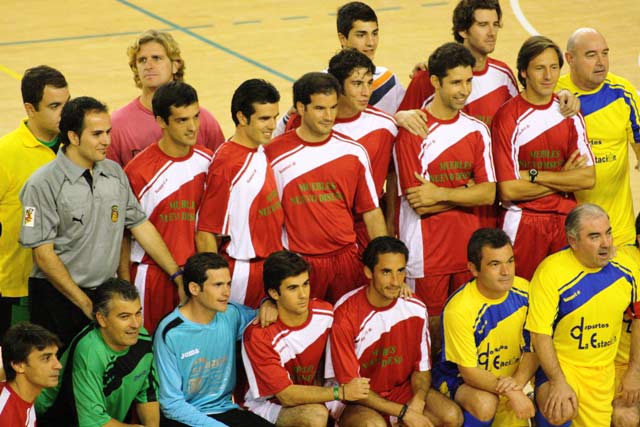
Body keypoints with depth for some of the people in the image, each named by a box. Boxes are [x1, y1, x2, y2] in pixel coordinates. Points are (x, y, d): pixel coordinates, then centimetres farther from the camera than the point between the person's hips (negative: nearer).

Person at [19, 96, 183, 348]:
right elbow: (43, 254, -12)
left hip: (107, 292, 5)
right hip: (58, 297, -5)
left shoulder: (114, 173, 8)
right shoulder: (43, 184, -11)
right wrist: (86, 304, -12)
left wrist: (177, 274, 9)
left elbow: (140, 225, 14)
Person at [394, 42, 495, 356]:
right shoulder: (411, 130, -9)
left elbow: (488, 194, -3)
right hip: (425, 251, -4)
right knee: (430, 327, 2)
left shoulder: (476, 130, 6)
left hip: (467, 247, 4)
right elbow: (417, 203, -13)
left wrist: (440, 194, -13)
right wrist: (466, 191, -7)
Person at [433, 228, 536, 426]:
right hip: (460, 380, -6)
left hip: (510, 377, 6)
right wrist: (509, 392, -35)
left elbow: (532, 349, -2)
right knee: (485, 403, -37)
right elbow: (469, 371, -22)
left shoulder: (524, 291, -9)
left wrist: (518, 382, -23)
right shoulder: (458, 309, -26)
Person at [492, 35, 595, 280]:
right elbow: (508, 191, -14)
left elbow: (588, 178, -2)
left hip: (565, 222, 4)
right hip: (523, 222, -4)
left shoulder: (569, 112, 5)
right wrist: (563, 179, -5)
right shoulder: (507, 117, -9)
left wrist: (533, 175, -11)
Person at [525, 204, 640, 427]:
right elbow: (540, 333, -17)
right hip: (559, 364, -4)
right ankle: (546, 400, 0)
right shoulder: (551, 272, -20)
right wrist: (559, 382, -24)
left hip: (603, 371, 4)